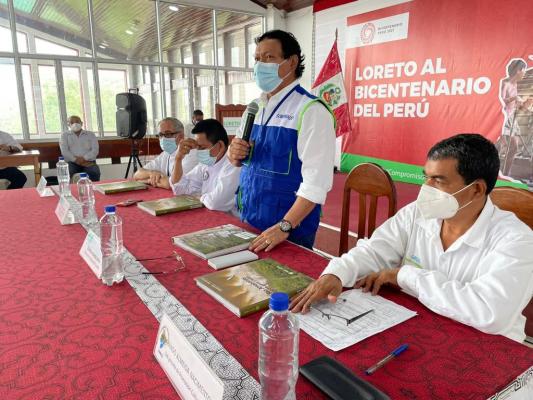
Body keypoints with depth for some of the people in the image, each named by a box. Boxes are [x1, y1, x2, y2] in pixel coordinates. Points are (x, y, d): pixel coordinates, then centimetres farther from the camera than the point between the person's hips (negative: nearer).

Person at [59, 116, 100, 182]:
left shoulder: (90, 134, 15)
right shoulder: (64, 135, 16)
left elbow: (95, 150, 3)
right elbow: (64, 151, 2)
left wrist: (84, 158, -14)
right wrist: (75, 159, -14)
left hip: (88, 162, 0)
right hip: (72, 162, 0)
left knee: (95, 172, -33)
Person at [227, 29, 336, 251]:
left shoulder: (310, 110, -15)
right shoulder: (255, 108, 7)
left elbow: (317, 180, -21)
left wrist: (285, 226, -25)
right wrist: (234, 154, -7)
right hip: (248, 220, 7)